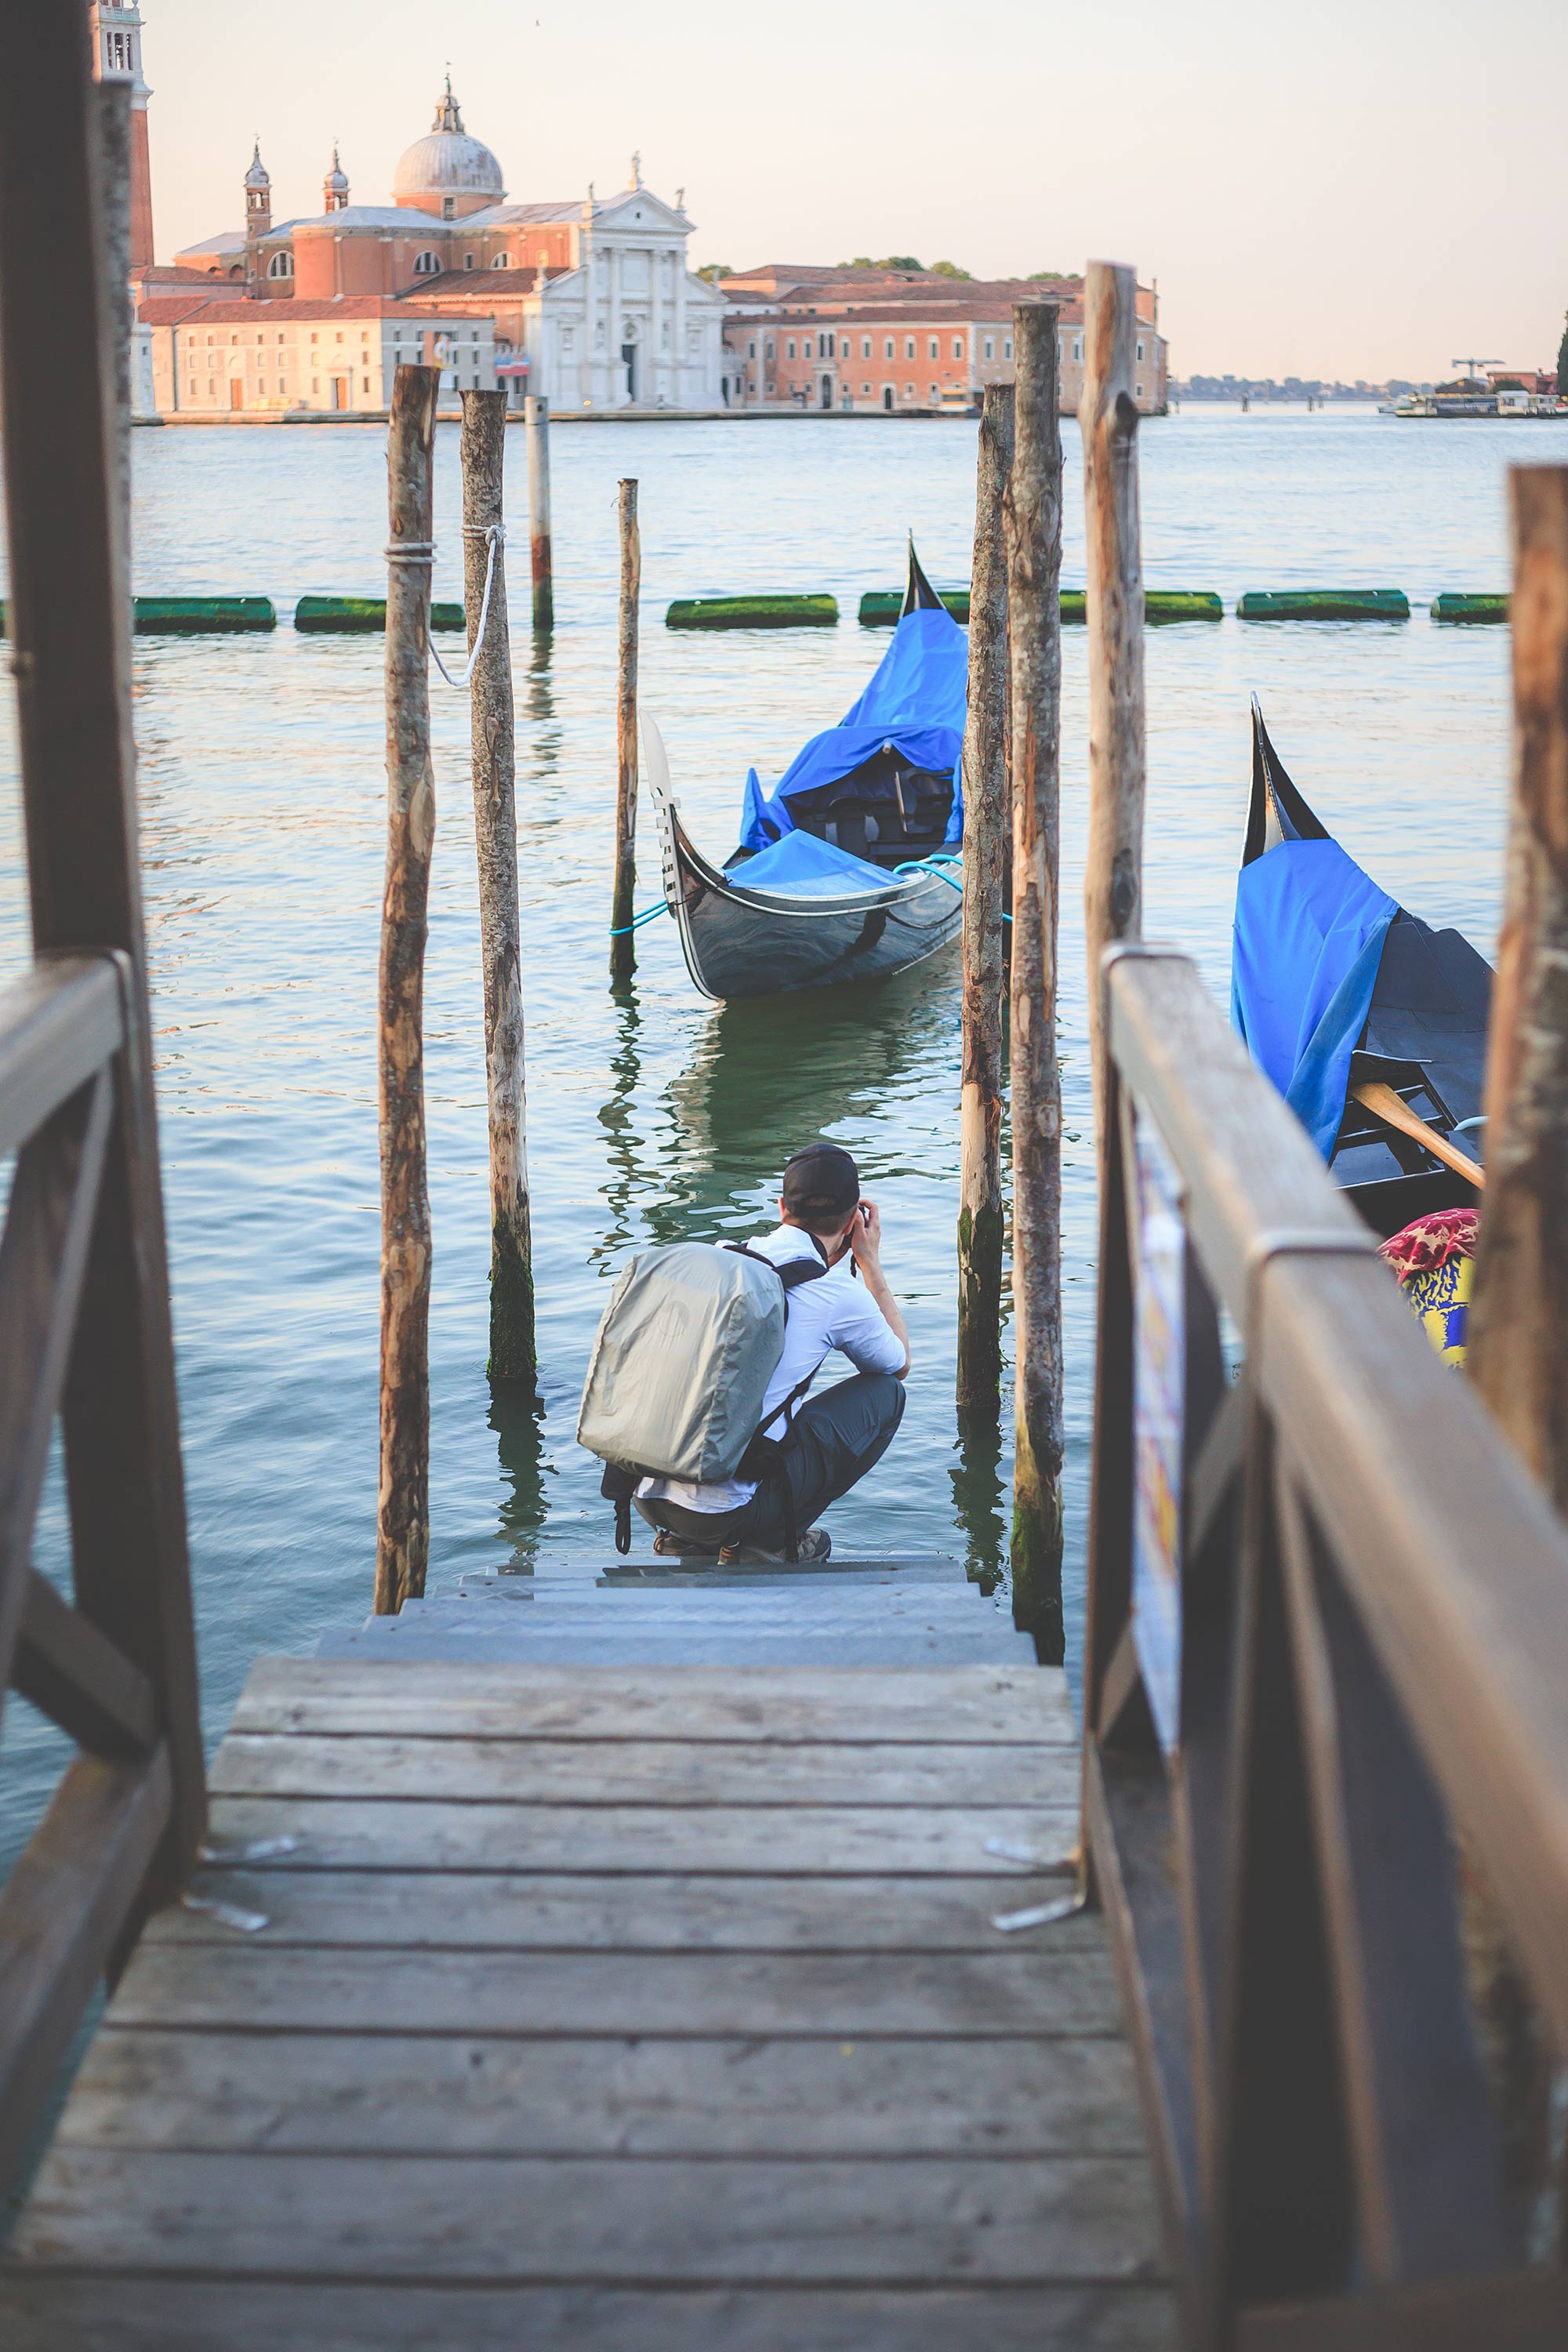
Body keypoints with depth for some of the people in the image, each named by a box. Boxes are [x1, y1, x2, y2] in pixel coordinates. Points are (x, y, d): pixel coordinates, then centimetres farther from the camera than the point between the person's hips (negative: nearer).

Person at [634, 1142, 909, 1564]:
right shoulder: (840, 1295, -5)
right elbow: (900, 1363, 18)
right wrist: (869, 1260, 22)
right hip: (729, 1508, -6)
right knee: (885, 1393, 11)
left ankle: (686, 1543, 19)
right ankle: (767, 1543, 7)